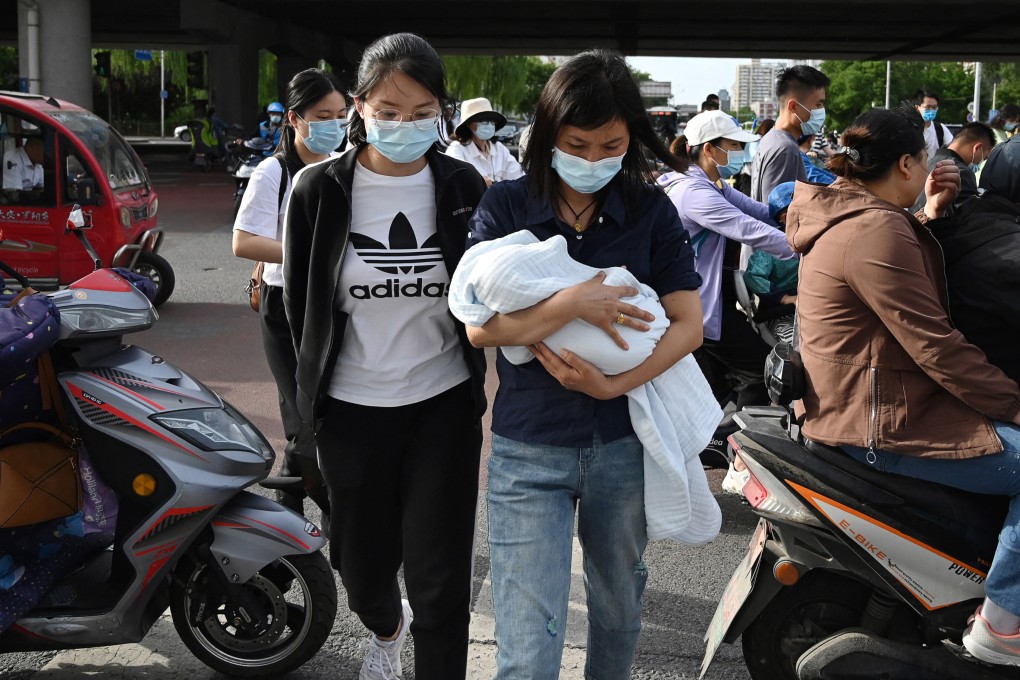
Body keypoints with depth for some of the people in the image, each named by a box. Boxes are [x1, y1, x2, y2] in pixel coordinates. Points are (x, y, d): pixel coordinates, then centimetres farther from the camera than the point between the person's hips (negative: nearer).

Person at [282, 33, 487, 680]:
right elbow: (300, 304, 4)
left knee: (440, 580, 0)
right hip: (353, 408, 1)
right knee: (364, 566, 17)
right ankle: (385, 627, 52)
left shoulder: (462, 185, -4)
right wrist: (320, 381, 9)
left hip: (444, 406, -1)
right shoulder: (320, 188, -6)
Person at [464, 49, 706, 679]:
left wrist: (613, 385, -17)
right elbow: (480, 326, -11)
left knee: (619, 607, 21)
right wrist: (574, 304, -25)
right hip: (529, 451, -2)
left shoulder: (653, 212, -1)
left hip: (624, 443, 2)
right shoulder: (504, 208, -5)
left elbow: (688, 324, -4)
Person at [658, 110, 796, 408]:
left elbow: (761, 211, 4)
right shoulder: (694, 191, -22)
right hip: (704, 306, -11)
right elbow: (749, 230, -30)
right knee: (762, 369, -5)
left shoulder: (714, 187, 12)